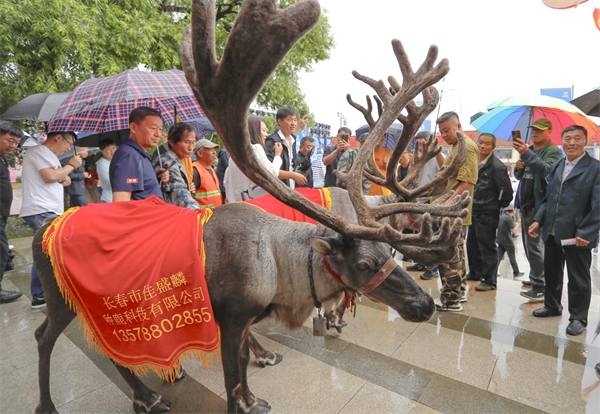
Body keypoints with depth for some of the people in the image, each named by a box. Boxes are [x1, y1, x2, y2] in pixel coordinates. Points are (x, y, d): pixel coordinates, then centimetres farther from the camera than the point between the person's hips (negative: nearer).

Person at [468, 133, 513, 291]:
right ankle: (475, 273, 34)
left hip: (487, 214, -8)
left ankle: (489, 281, 10)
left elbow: (506, 191, -13)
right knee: (472, 245, 18)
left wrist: (498, 206, -3)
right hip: (473, 212, 8)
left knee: (487, 248, 0)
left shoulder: (497, 166, -12)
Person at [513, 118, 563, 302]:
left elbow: (547, 171, -26)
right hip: (525, 204, 8)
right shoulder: (529, 150, 17)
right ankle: (534, 279, 29)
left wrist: (527, 154, -37)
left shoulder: (554, 151, -6)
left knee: (534, 245, -12)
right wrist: (518, 168, -1)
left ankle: (541, 289, -7)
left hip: (538, 205, -8)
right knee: (529, 245, 15)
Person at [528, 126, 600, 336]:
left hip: (578, 236, -6)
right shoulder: (556, 167, 11)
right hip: (552, 233, 6)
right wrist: (538, 220, 3)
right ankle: (552, 306, 38)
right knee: (551, 272, 19)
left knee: (579, 278, 9)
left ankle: (578, 318, 25)